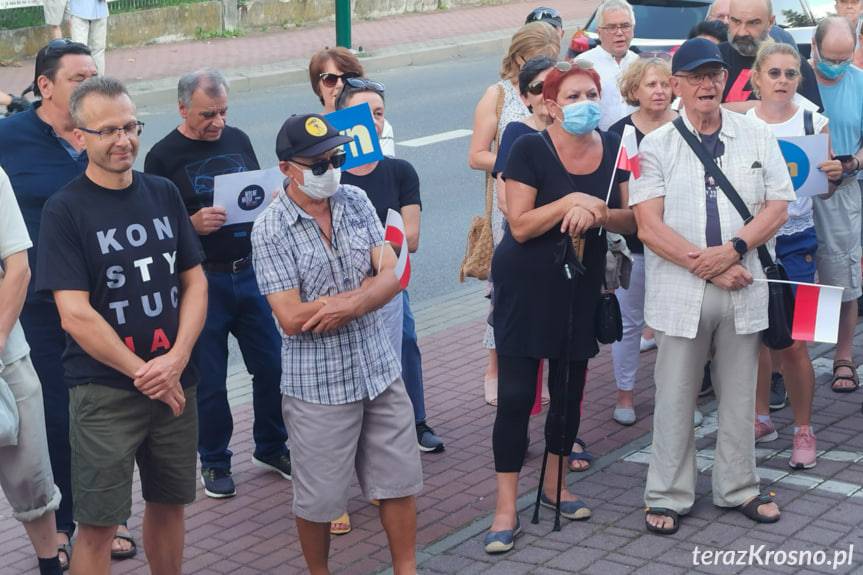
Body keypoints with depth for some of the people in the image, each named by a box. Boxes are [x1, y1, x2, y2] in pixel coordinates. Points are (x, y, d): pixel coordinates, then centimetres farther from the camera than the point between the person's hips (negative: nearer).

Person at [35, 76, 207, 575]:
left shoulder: (163, 194, 6)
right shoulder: (65, 210, -8)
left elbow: (195, 281, 6)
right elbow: (75, 313, -13)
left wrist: (176, 360, -9)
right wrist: (142, 372, -14)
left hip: (175, 382, 5)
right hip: (104, 391, -4)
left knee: (169, 503, 15)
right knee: (98, 525, -1)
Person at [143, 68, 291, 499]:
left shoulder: (238, 140, 8)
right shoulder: (163, 156, -6)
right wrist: (192, 223, -23)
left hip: (250, 273, 4)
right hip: (202, 281, -4)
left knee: (272, 365, 9)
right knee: (209, 380, 5)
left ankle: (271, 448, 28)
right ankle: (214, 463, 23)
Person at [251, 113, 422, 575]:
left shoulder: (355, 201, 1)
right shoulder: (270, 230, -13)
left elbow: (391, 276, -3)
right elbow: (291, 319, -19)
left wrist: (348, 304, -23)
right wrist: (366, 288, -12)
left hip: (379, 370, 5)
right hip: (317, 384, -4)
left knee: (400, 482, 13)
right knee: (318, 500, 8)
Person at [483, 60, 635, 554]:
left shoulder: (612, 147, 1)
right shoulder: (530, 150, -12)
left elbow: (632, 220, -1)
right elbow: (520, 225, -16)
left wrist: (597, 213, -20)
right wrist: (568, 203, -27)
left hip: (582, 286, 5)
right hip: (526, 285, -4)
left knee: (570, 388, 14)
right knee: (516, 394, -4)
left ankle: (555, 483, 34)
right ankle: (507, 508, 3)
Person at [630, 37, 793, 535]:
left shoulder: (757, 136, 7)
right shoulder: (656, 146, 0)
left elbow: (777, 208, 3)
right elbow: (649, 227, -8)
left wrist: (734, 249, -13)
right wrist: (706, 266, -14)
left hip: (744, 287, 2)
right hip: (681, 292, -2)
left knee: (740, 395, 11)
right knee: (675, 399, 5)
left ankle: (738, 489, 26)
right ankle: (669, 496, 17)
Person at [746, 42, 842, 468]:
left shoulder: (813, 123, -2)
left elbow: (824, 188, 3)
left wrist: (835, 176, -18)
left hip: (795, 241, -1)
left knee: (793, 342, -3)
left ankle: (803, 430, 12)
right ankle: (761, 418, 27)